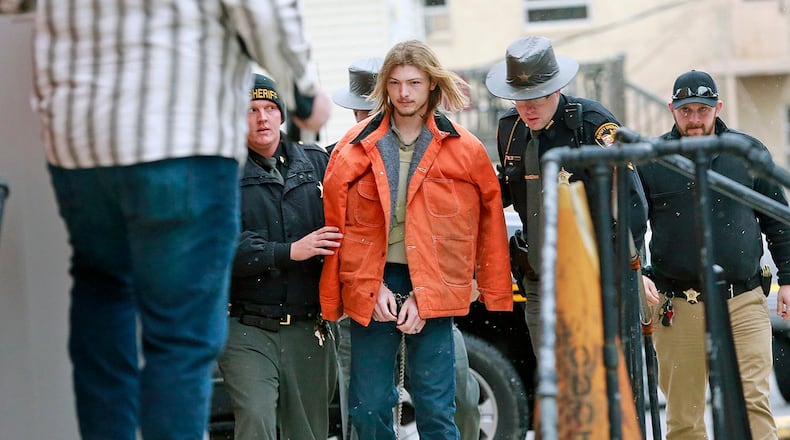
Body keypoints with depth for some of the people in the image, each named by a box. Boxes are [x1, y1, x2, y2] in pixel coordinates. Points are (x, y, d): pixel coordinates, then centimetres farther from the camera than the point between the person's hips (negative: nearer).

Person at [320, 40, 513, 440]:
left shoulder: (464, 150, 3)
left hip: (431, 288, -1)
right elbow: (337, 224, 7)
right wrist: (372, 289, -4)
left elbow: (486, 226, 2)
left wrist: (421, 297, -5)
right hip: (370, 288, 1)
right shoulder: (355, 148, 5)